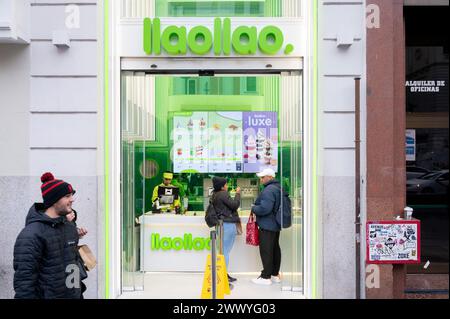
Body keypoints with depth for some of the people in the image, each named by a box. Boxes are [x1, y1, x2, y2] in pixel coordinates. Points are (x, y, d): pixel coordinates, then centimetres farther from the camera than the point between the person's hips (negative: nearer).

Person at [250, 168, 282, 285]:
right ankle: (275, 274, 24)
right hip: (276, 225, 10)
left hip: (267, 227, -10)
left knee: (266, 251, -4)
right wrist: (256, 207, 18)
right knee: (275, 249, 15)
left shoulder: (269, 190, -19)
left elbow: (264, 208, -27)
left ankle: (266, 277, 1)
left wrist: (253, 208, -9)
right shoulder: (278, 188, 14)